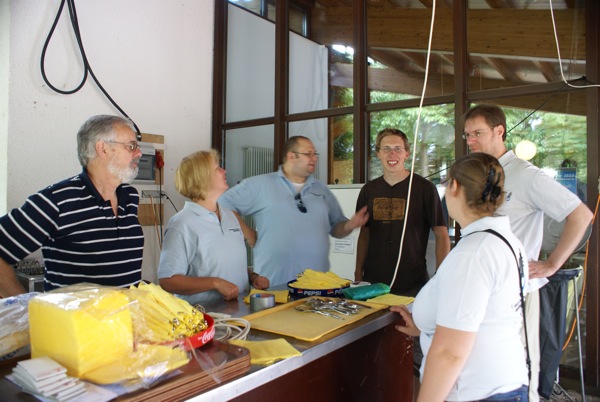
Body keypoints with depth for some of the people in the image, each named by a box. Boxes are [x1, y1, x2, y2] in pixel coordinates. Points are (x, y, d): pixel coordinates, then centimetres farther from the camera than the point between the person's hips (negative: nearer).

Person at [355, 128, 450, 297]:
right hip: (372, 281, 3)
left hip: (413, 285, -3)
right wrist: (358, 275, 5)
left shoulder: (424, 188, -5)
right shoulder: (369, 190, 5)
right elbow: (364, 234, 11)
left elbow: (442, 235, -4)